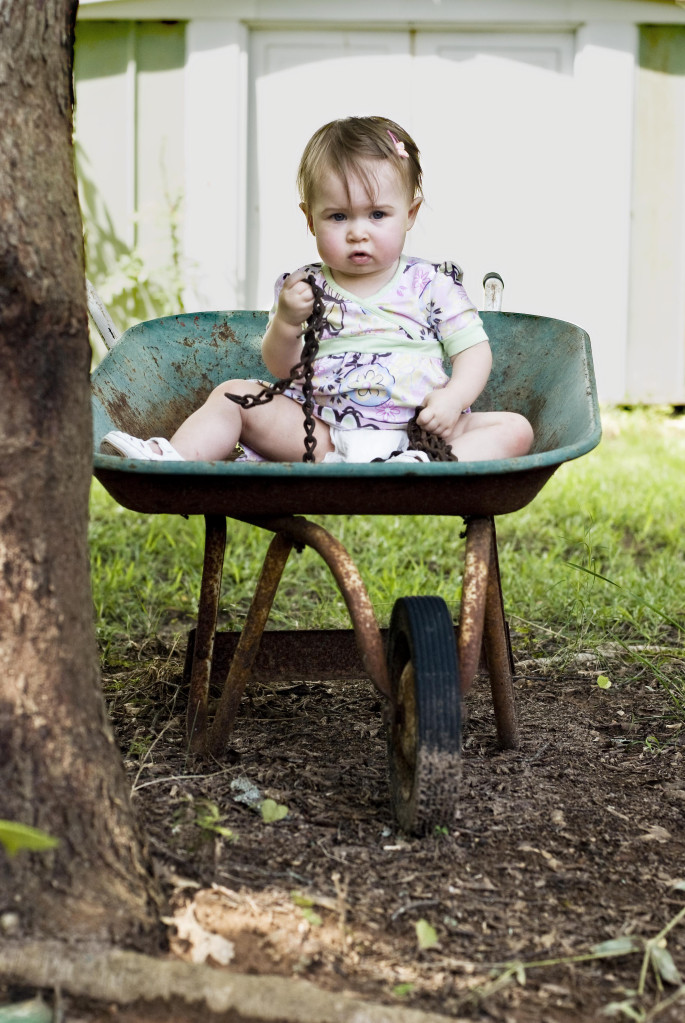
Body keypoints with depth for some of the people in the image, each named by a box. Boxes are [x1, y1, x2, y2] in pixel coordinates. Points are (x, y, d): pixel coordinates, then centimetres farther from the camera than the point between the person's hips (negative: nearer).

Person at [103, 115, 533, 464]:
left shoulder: (432, 285, 5)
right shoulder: (306, 289, 8)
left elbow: (475, 351, 4)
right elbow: (281, 369, 6)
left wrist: (453, 398, -15)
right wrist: (286, 323, -14)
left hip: (418, 430, -1)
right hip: (323, 429, 1)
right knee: (232, 395, -7)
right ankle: (178, 460, -29)